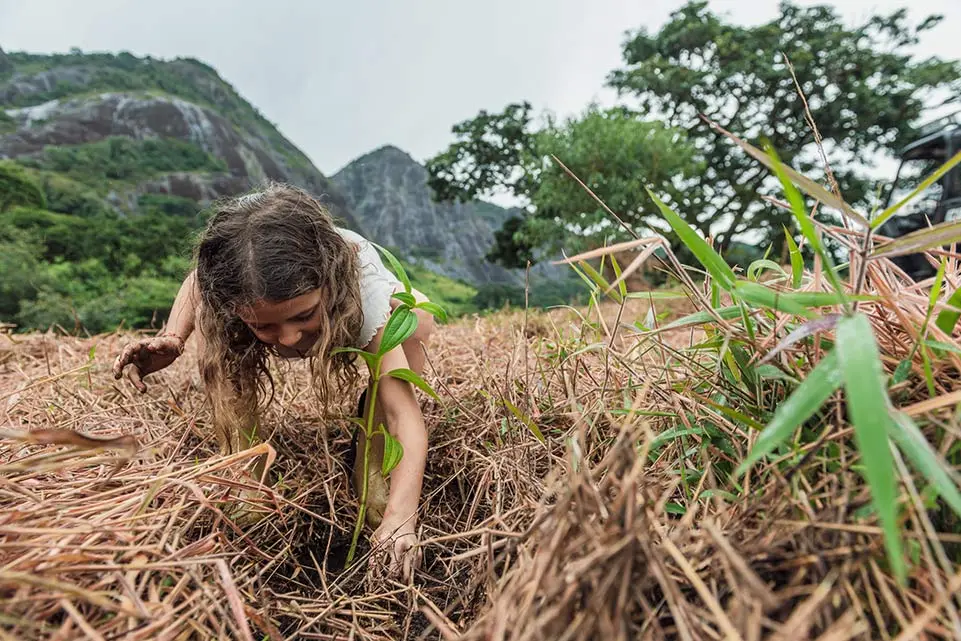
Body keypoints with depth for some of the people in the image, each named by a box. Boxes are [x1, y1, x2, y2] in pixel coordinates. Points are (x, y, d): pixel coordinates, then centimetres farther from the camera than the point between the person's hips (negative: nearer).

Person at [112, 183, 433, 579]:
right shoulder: (226, 290, -37)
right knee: (212, 333, -28)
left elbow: (404, 414, -46)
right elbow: (197, 279, -9)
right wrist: (171, 338, -28)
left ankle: (369, 467, -15)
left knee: (415, 322, -33)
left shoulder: (362, 287, -44)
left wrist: (400, 517, -58)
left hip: (355, 312, -1)